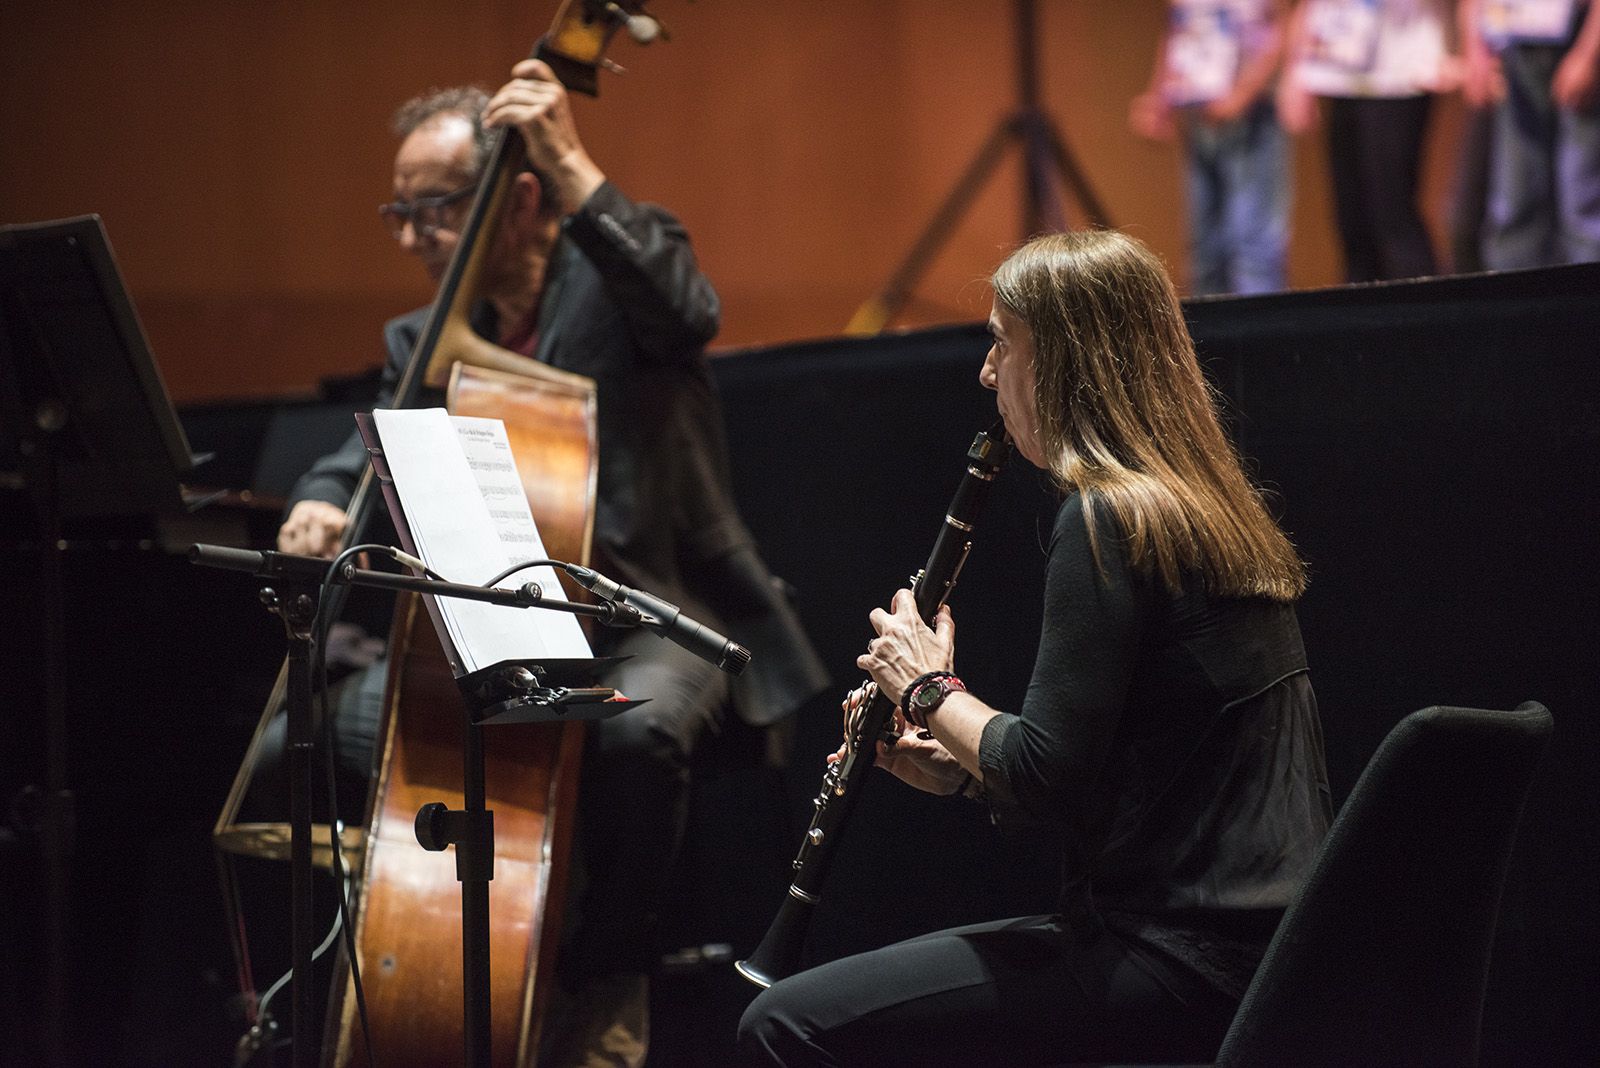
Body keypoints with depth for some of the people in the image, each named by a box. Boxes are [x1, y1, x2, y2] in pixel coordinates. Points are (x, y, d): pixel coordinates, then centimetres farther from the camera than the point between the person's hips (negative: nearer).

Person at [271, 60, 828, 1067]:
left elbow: (687, 312, -28)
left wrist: (576, 173, -33)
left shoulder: (613, 280, -5)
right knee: (364, 712, -21)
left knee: (636, 725, -37)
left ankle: (612, 978, -12)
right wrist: (326, 502, -16)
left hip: (650, 615, -5)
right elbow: (371, 457, 8)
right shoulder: (426, 340, 14)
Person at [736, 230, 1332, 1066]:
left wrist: (929, 690, -2)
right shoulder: (1209, 511, 15)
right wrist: (962, 766, 12)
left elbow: (1045, 775, -19)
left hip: (1179, 963, -10)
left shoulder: (1107, 519, -15)